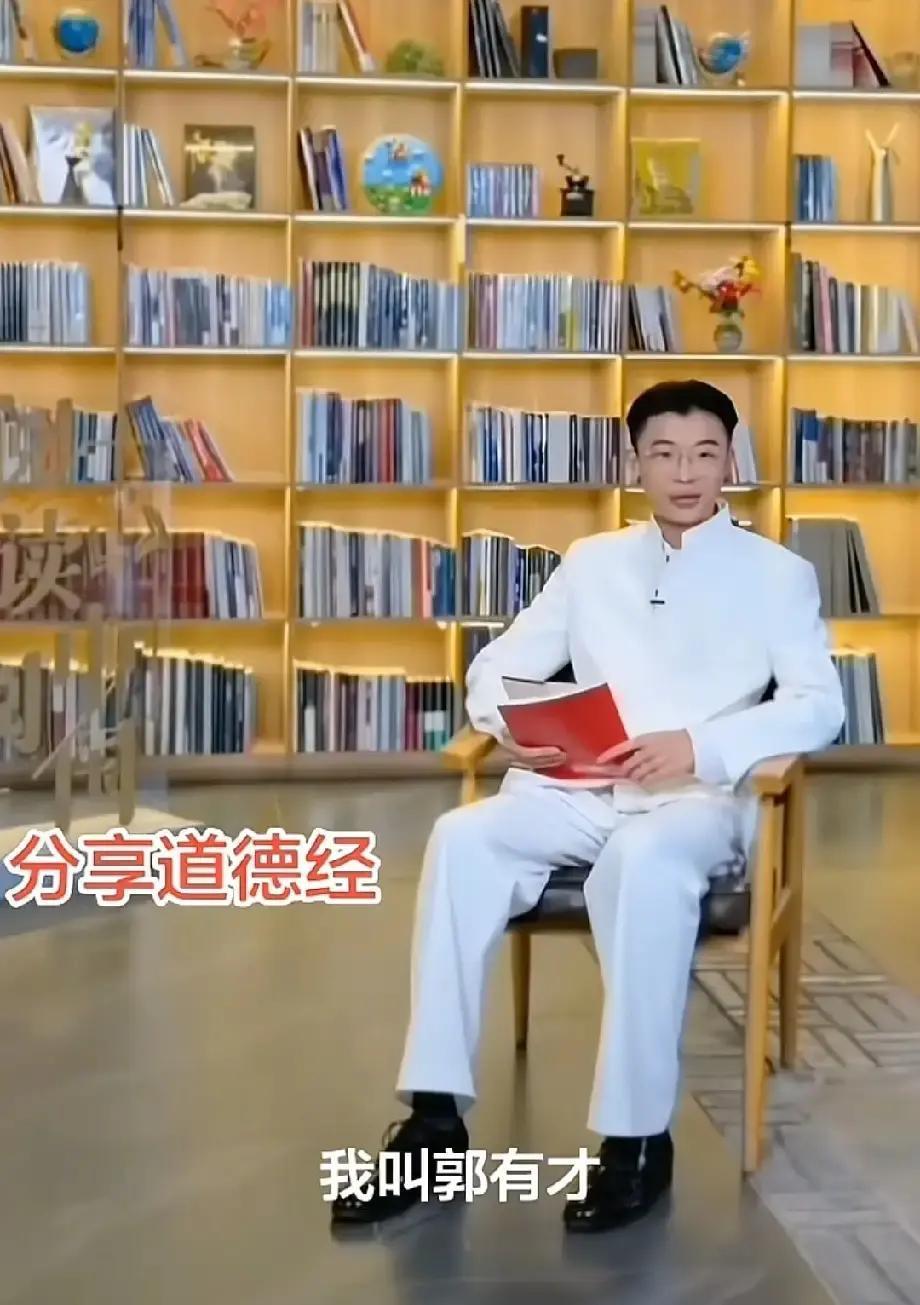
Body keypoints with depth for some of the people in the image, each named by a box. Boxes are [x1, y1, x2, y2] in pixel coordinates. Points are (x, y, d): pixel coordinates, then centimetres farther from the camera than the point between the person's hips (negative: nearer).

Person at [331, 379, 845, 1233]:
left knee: (644, 859, -39)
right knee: (463, 838, -27)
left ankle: (637, 1137, -28)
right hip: (578, 790, 4)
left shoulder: (776, 574, 8)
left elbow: (819, 705, -5)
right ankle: (436, 1118, -25)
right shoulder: (592, 562, 19)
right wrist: (512, 728, -8)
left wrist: (699, 746, -22)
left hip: (699, 797, -3)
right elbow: (496, 666, 16)